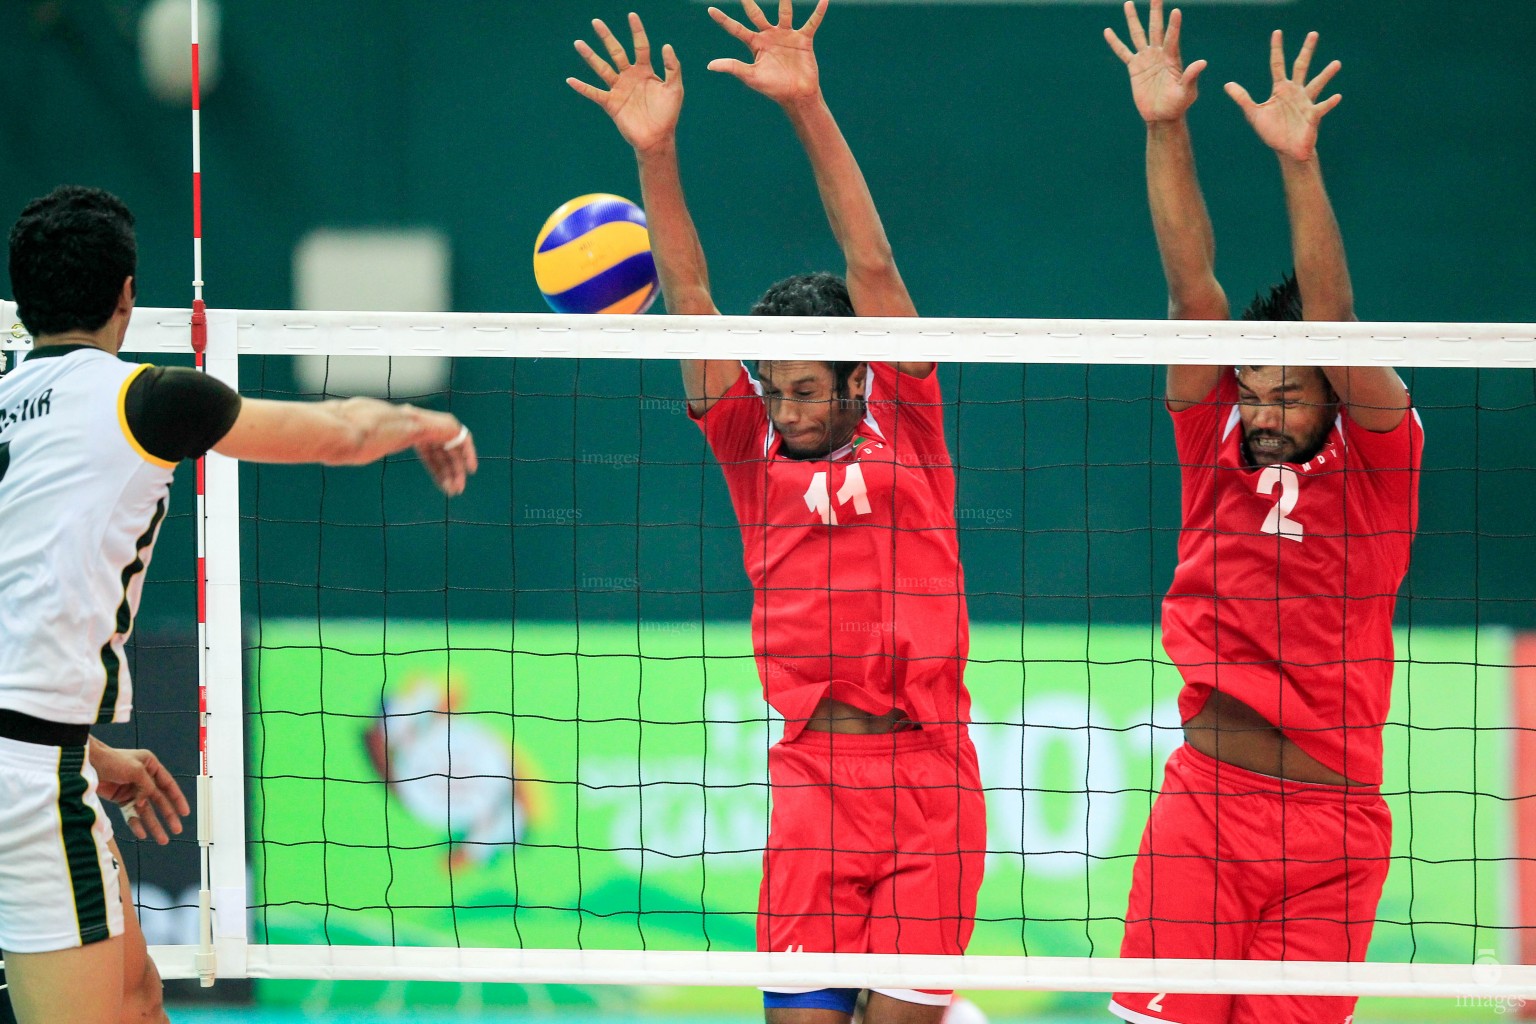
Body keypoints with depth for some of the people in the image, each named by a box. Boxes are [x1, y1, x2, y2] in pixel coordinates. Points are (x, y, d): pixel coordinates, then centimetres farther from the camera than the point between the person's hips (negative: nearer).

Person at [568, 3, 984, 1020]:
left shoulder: (905, 429, 6)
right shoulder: (753, 450, 10)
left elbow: (872, 267, -2)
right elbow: (690, 300, 2)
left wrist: (809, 109, -9)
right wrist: (656, 155, -9)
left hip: (930, 776, -1)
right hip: (812, 776, 1)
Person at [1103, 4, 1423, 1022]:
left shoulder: (1378, 460, 0)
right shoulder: (1217, 444, 6)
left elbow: (1337, 326, -15)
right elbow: (1192, 287, -2)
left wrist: (1300, 162, -25)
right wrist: (1165, 131, -10)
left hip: (1330, 826, -2)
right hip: (1201, 798, 2)